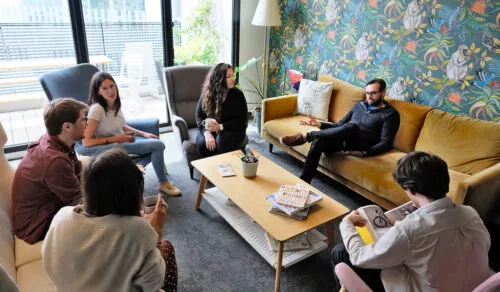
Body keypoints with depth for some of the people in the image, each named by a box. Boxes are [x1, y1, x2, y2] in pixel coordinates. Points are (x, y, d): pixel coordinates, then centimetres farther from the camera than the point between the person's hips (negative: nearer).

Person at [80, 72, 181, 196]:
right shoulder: (97, 109, -23)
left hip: (122, 139, 8)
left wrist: (143, 134, 3)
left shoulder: (116, 103, -1)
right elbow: (87, 141, -22)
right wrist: (116, 138, -22)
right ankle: (163, 183, 1)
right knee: (157, 145, -17)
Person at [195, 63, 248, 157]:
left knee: (222, 142, -34)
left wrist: (220, 127, -22)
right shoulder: (207, 93, -2)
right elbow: (199, 117, 0)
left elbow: (241, 121, -8)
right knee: (202, 144, -29)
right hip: (209, 129, 2)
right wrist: (207, 133, -21)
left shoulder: (237, 94, -7)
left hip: (231, 130, -1)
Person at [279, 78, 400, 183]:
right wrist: (319, 124, 5)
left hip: (360, 145, -5)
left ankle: (306, 136, -29)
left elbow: (386, 143, -4)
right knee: (319, 141, -30)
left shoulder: (390, 114, 5)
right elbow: (339, 125, 22)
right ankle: (304, 180, -30)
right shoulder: (360, 105, 22)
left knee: (352, 126, -39)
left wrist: (364, 153, -21)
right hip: (343, 139, 5)